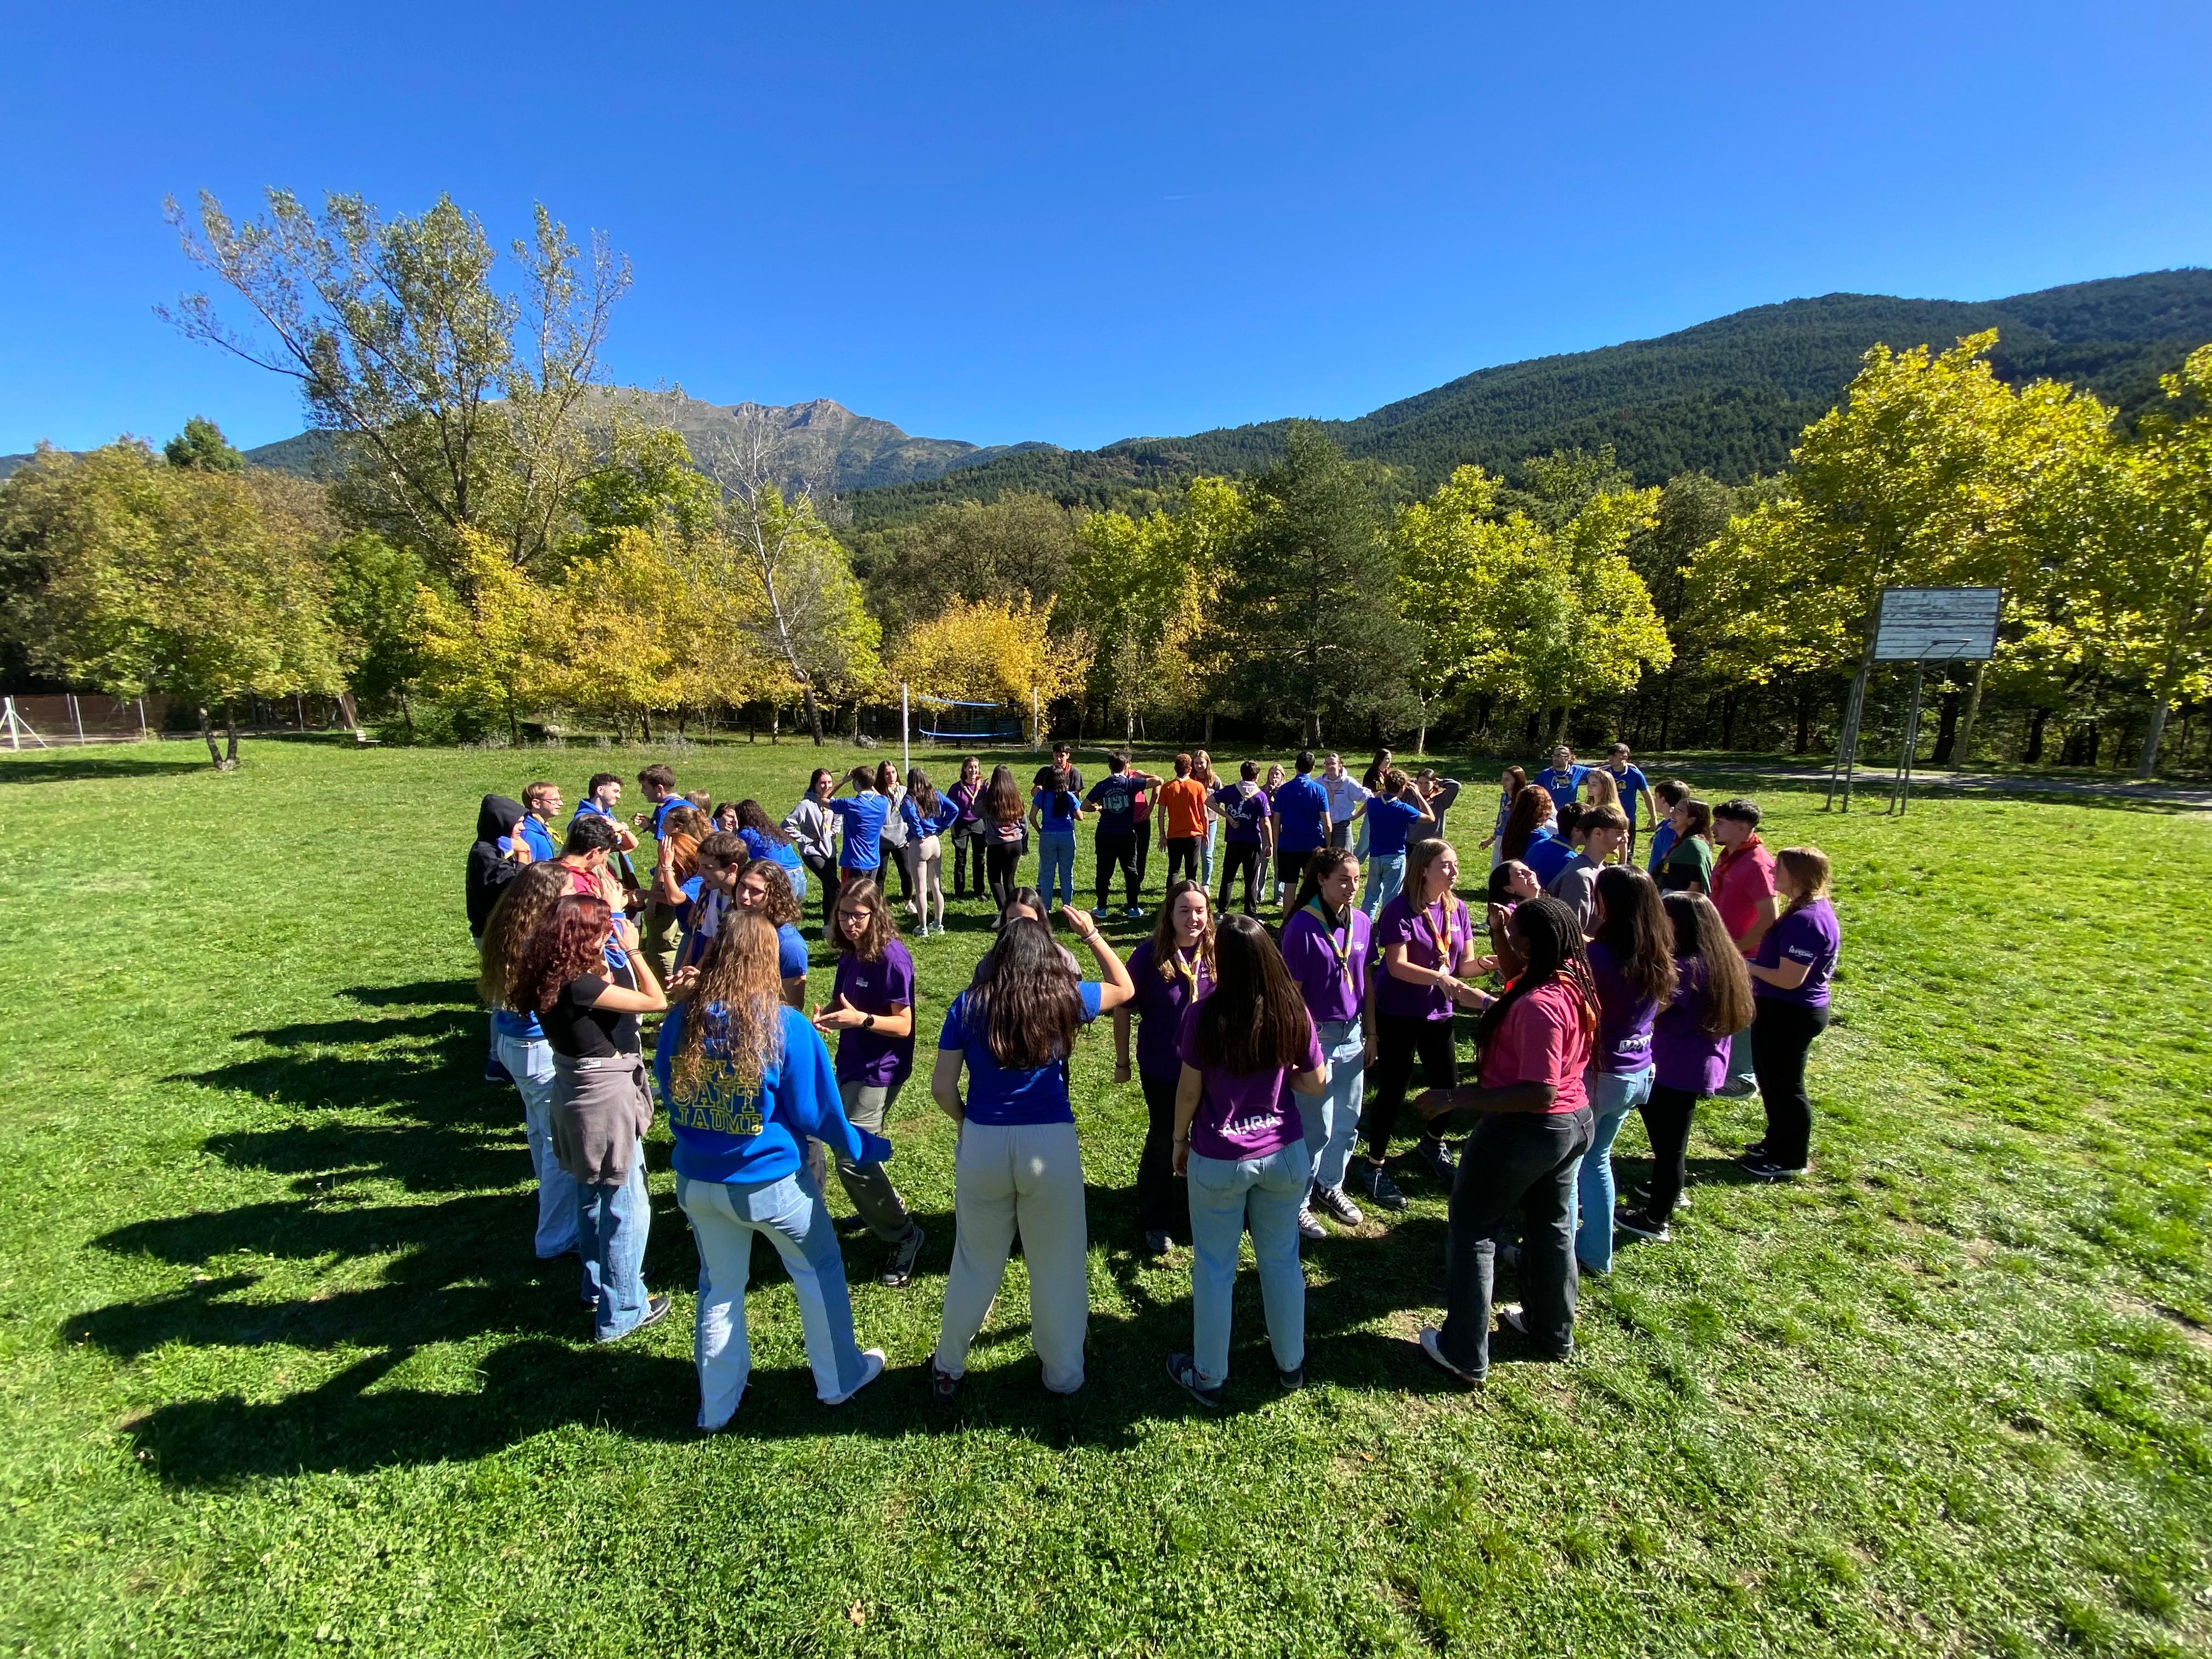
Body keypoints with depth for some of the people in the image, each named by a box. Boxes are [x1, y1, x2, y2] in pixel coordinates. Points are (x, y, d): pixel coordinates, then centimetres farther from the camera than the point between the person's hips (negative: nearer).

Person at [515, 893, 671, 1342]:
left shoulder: (554, 979, -3)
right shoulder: (579, 986, -28)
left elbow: (607, 984, 10)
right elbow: (655, 1001, -24)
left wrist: (610, 958, 2)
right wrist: (632, 951, -18)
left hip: (577, 1093, 9)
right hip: (607, 1098, -9)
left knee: (592, 1196, 26)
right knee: (626, 1207, 6)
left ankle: (598, 1286, 46)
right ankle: (620, 1313, 19)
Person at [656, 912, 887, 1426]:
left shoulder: (682, 1018, -8)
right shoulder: (788, 1027, -21)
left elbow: (667, 1093, 8)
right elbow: (815, 1113, -14)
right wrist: (865, 1148, 1)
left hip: (697, 1182, 4)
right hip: (769, 1183, -4)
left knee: (719, 1287, 23)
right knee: (819, 1273, 19)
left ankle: (716, 1406, 39)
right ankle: (840, 1378, 35)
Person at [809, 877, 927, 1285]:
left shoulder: (892, 958, -20)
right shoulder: (850, 955, 3)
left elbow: (903, 1025, -18)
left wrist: (862, 1019, -34)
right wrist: (826, 1015, -7)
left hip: (879, 1071, -8)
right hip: (852, 1065, 9)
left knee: (851, 1158, -11)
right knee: (844, 1144, 18)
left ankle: (904, 1236, 7)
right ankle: (887, 1206, 42)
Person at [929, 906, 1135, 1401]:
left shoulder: (968, 1005, -2)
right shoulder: (1064, 998, -2)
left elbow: (942, 1087, -3)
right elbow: (1124, 988, 15)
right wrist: (1092, 934, 16)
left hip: (982, 1144, 1)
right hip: (1051, 1146, -1)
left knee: (975, 1264, 20)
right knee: (1056, 1265, 17)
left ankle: (947, 1370, 37)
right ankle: (1063, 1374, 35)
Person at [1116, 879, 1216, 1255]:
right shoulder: (1149, 954, -16)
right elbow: (1123, 1009, -8)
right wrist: (1122, 1062, -3)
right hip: (1162, 1071, -2)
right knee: (1163, 1143, 14)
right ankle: (1156, 1224, 34)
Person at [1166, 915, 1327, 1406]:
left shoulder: (1204, 1014, -19)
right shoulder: (1293, 1011, -11)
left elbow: (1189, 1090, -11)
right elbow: (1315, 1083, -1)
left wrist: (1179, 1141, 4)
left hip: (1218, 1161, -3)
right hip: (1285, 1154, 3)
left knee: (1215, 1269, 14)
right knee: (1281, 1260, 22)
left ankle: (1208, 1378, 31)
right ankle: (1291, 1364, 40)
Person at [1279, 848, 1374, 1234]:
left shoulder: (1362, 922, 0)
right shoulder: (1302, 926, -18)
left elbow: (1365, 980, 9)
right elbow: (1292, 990, -14)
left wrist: (1371, 1032, 11)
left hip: (1352, 1034, 6)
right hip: (1317, 1034, -6)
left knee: (1347, 1121, 17)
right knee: (1316, 1126, 5)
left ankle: (1330, 1187, 39)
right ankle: (1297, 1202, 23)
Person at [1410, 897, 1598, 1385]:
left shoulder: (1539, 1005, -31)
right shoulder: (1577, 981, -3)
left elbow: (1540, 1092, -32)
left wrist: (1456, 1099, -30)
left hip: (1525, 1130, -9)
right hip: (1574, 1122, 9)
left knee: (1472, 1232, 8)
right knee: (1552, 1226, 26)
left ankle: (1464, 1355, 19)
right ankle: (1553, 1331, 45)